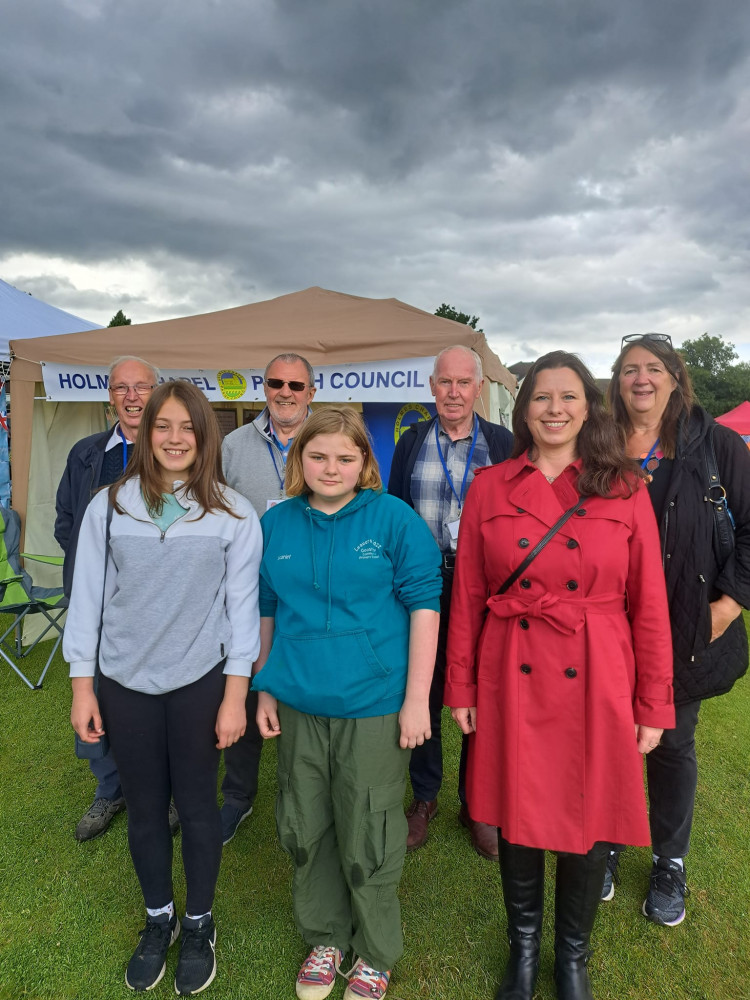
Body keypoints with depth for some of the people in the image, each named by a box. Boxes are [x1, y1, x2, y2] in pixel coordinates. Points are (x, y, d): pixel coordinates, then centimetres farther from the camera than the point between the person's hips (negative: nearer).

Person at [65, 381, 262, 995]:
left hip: (200, 682, -1)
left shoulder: (233, 512, -7)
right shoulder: (110, 506, -3)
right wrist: (82, 686, 2)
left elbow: (242, 604, -6)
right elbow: (88, 596, 1)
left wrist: (235, 695, -6)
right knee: (144, 809, 16)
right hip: (126, 683, 2)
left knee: (196, 806, 13)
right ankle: (159, 920, 41)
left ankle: (200, 925, 37)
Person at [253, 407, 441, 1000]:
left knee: (367, 838, 10)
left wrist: (416, 699, -11)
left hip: (373, 706, -3)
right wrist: (263, 688, 10)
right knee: (305, 830, 17)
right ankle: (324, 938, 43)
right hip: (299, 705, 4)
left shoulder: (394, 518, -9)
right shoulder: (276, 524, 3)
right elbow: (267, 613, 11)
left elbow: (424, 607, -8)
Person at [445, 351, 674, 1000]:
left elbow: (648, 604, -1)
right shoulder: (490, 489, 0)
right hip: (513, 683, 1)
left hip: (596, 685, 0)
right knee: (516, 819, 15)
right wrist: (461, 687, 2)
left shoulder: (625, 490, -1)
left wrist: (654, 705, -1)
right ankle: (523, 946, 43)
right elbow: (467, 597, 2)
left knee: (590, 826, 13)